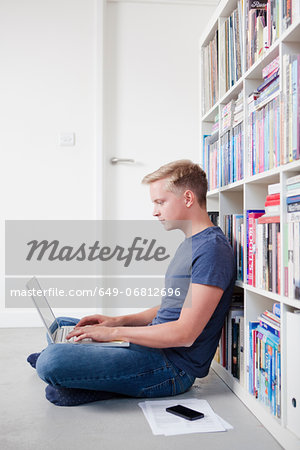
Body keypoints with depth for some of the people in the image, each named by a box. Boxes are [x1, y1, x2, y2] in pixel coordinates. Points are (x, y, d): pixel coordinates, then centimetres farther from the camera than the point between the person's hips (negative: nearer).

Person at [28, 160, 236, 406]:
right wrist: (118, 321, 8)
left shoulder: (212, 248, -19)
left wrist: (114, 332, -17)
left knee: (51, 362, -26)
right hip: (156, 346, 11)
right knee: (61, 325, 23)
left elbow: (185, 334, -24)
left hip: (174, 366, -10)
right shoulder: (189, 244, 14)